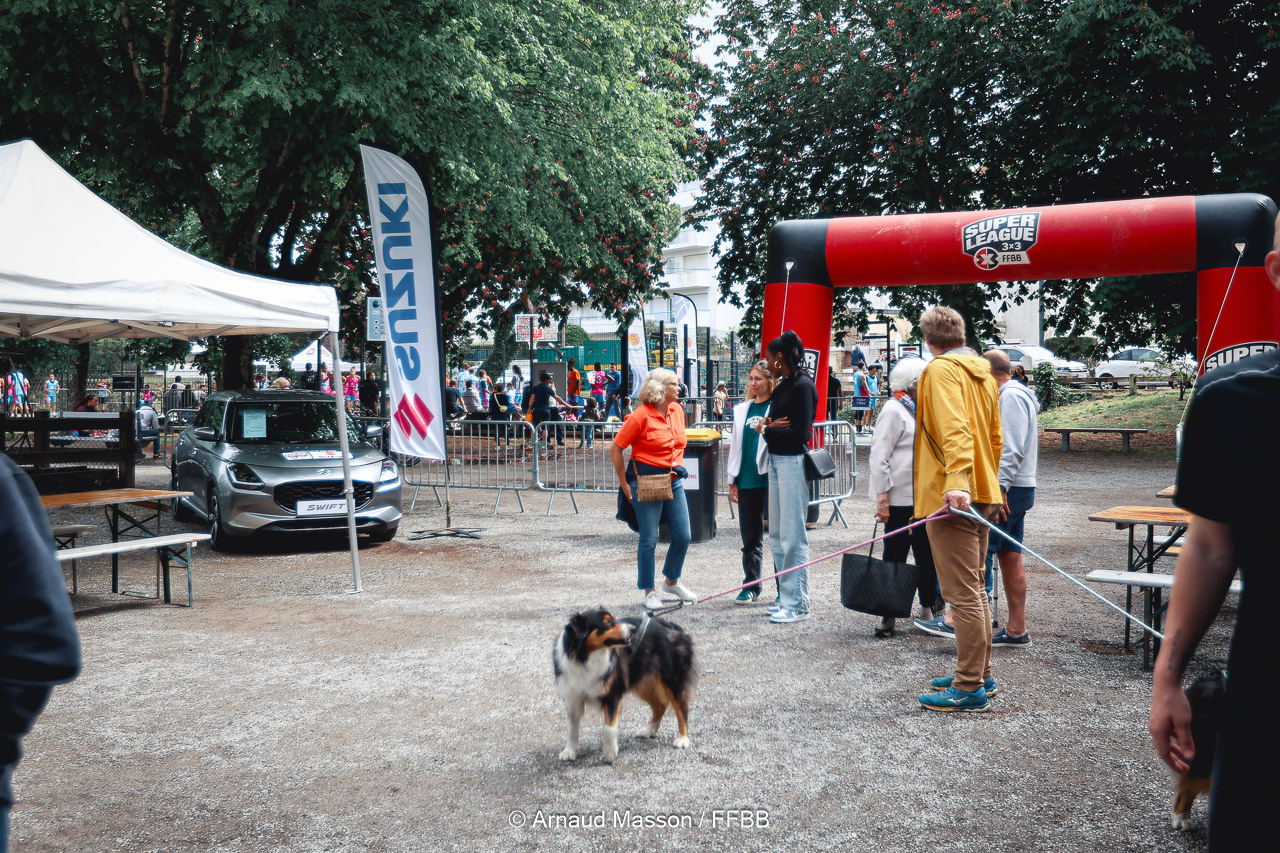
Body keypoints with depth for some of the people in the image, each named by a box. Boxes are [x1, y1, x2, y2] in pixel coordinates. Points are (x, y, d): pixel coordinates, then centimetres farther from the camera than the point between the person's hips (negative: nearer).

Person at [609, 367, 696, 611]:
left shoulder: (677, 410, 7)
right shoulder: (641, 416, -14)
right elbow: (615, 449, -11)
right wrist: (624, 484, -9)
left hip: (673, 480, 7)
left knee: (682, 535, 8)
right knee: (649, 539, 0)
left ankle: (672, 581, 30)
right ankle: (649, 591, 14)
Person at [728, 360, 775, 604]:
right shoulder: (742, 410, 14)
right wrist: (733, 480, 13)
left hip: (771, 480, -5)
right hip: (747, 481, 5)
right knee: (750, 537, 11)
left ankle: (784, 589, 8)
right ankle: (751, 586, 21)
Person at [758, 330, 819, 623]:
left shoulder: (802, 385, -12)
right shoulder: (782, 386, 15)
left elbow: (800, 432, -18)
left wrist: (767, 429, -7)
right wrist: (768, 426, -9)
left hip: (793, 462, -9)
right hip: (776, 461, 9)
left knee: (792, 536, -6)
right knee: (777, 536, 12)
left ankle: (797, 605, 0)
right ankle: (786, 599, 19)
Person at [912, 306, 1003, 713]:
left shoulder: (941, 369, -10)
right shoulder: (982, 371, 17)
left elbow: (955, 429, -25)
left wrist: (957, 482, -34)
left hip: (951, 496, -9)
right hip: (982, 494, 10)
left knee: (962, 593, -7)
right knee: (974, 588, 17)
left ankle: (969, 688, -3)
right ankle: (980, 673, 26)